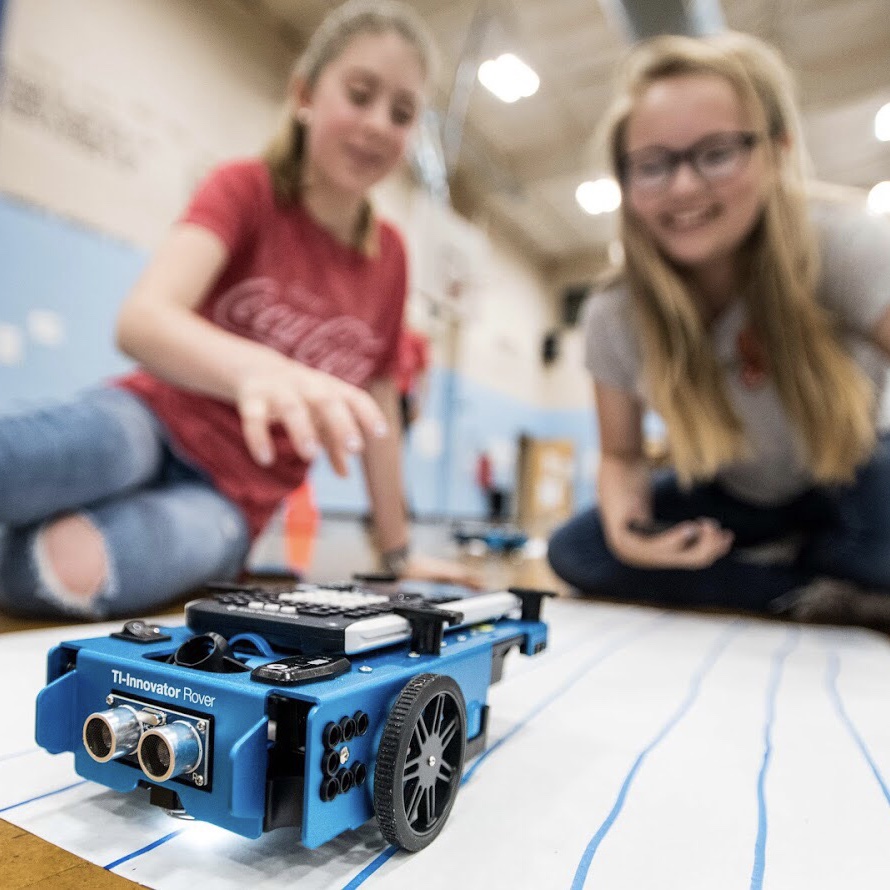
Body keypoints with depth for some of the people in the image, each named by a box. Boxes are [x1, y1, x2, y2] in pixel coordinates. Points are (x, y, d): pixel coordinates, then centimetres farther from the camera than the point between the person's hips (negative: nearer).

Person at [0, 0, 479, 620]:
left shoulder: (390, 255, 4)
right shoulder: (247, 189, -6)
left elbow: (380, 409, 9)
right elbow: (142, 320, -24)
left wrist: (399, 552, 13)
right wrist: (259, 370, -47)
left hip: (231, 499, 2)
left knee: (71, 563, -31)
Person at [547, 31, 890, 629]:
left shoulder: (839, 245, -28)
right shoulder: (613, 319, -19)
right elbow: (622, 456, -8)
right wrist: (625, 523, -30)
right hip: (733, 497, 4)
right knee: (574, 552, -18)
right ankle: (828, 594, -9)